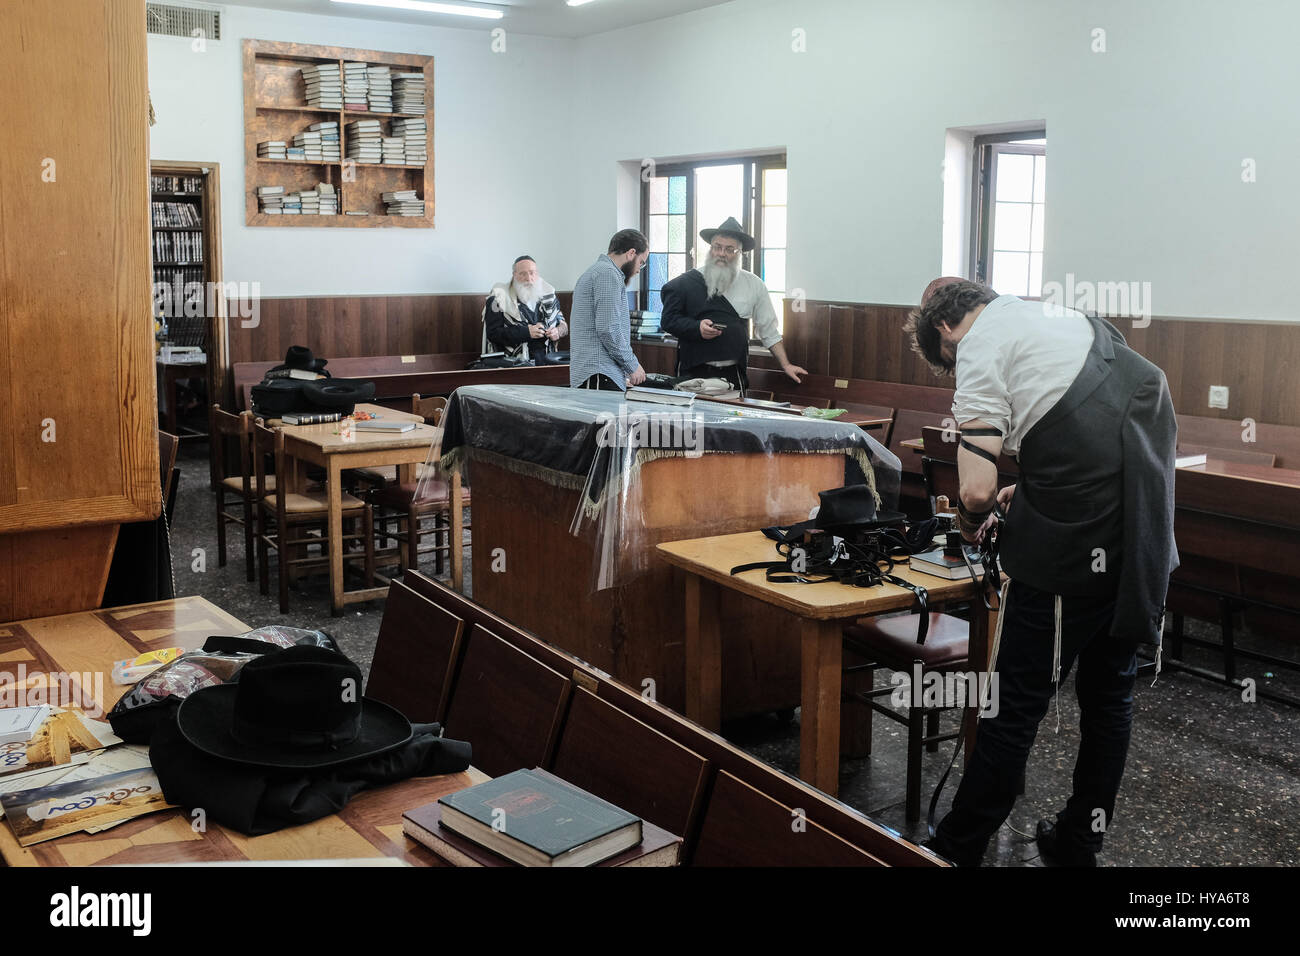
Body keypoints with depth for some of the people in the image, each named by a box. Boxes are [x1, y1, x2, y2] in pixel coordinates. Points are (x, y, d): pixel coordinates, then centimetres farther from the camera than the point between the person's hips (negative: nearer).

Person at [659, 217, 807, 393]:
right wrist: (697, 328, -15)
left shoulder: (753, 285, 8)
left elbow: (768, 330, 13)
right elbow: (668, 320, 1)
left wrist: (786, 365, 9)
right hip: (693, 373, -1)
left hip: (733, 375, 1)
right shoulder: (688, 282, 1)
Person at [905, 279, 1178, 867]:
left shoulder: (980, 349, -5)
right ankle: (1078, 845, 32)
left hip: (1077, 547, -8)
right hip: (1149, 540, 8)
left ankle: (957, 850, 15)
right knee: (1109, 694, 18)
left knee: (1017, 704, 2)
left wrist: (971, 523, 6)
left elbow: (977, 491, -15)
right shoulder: (1062, 316, 20)